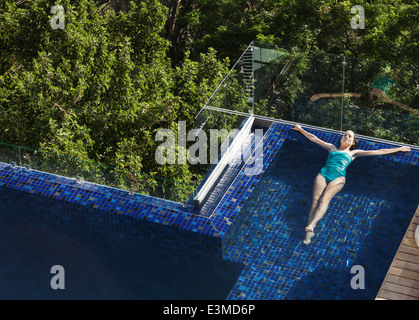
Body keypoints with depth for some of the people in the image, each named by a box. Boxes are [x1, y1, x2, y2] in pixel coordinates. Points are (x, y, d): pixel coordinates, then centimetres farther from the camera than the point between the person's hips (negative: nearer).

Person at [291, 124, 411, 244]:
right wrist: (300, 129, 42)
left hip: (338, 177, -2)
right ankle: (309, 233, -28)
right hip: (323, 174, 2)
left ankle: (311, 225, -45)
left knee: (325, 199, -27)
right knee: (315, 199, -20)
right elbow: (314, 138, 38)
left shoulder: (353, 153, 25)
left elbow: (377, 152, 26)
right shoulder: (332, 148, 31)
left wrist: (399, 149, 25)